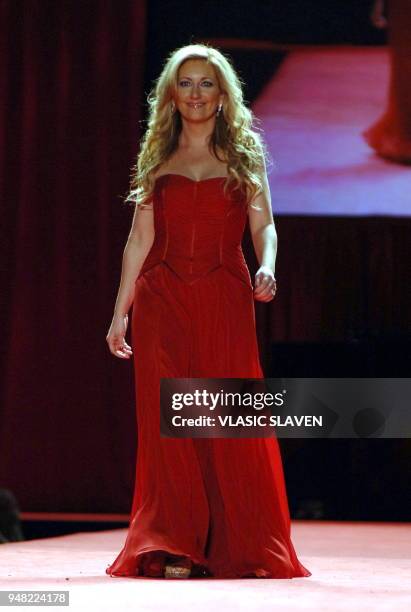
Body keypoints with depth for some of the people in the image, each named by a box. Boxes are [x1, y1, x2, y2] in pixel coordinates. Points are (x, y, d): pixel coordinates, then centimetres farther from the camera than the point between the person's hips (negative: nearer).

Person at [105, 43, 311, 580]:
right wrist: (120, 312, 8)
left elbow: (263, 225, 2)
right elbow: (140, 239, 11)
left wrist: (267, 267, -19)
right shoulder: (158, 157, 13)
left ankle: (242, 549, 2)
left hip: (225, 300, -1)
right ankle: (175, 550, -3)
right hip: (162, 301, 1)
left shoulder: (244, 152, 9)